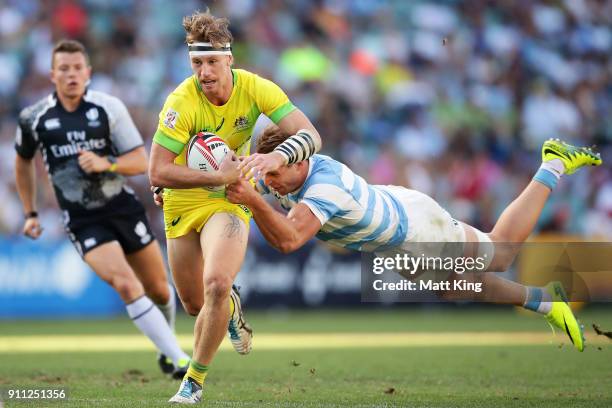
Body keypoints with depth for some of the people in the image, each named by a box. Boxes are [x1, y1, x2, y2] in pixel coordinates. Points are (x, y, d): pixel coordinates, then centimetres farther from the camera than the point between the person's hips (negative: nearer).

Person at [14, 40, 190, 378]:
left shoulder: (109, 108, -7)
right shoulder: (34, 118, -5)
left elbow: (141, 162, -6)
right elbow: (23, 161, 16)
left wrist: (106, 163, -25)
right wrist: (30, 213, 15)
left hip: (125, 209, 2)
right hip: (83, 222, -2)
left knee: (159, 290, 10)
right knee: (126, 285, -22)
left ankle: (167, 344, 43)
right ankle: (178, 360, -19)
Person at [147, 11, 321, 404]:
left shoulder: (254, 88, -18)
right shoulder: (182, 103, -24)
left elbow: (310, 135, -23)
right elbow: (158, 172, -25)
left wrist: (277, 156, -43)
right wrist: (217, 176, -32)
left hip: (231, 200, -1)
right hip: (182, 203, 1)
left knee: (217, 284, -26)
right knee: (195, 305, 10)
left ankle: (194, 379, -5)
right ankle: (231, 305, 49)